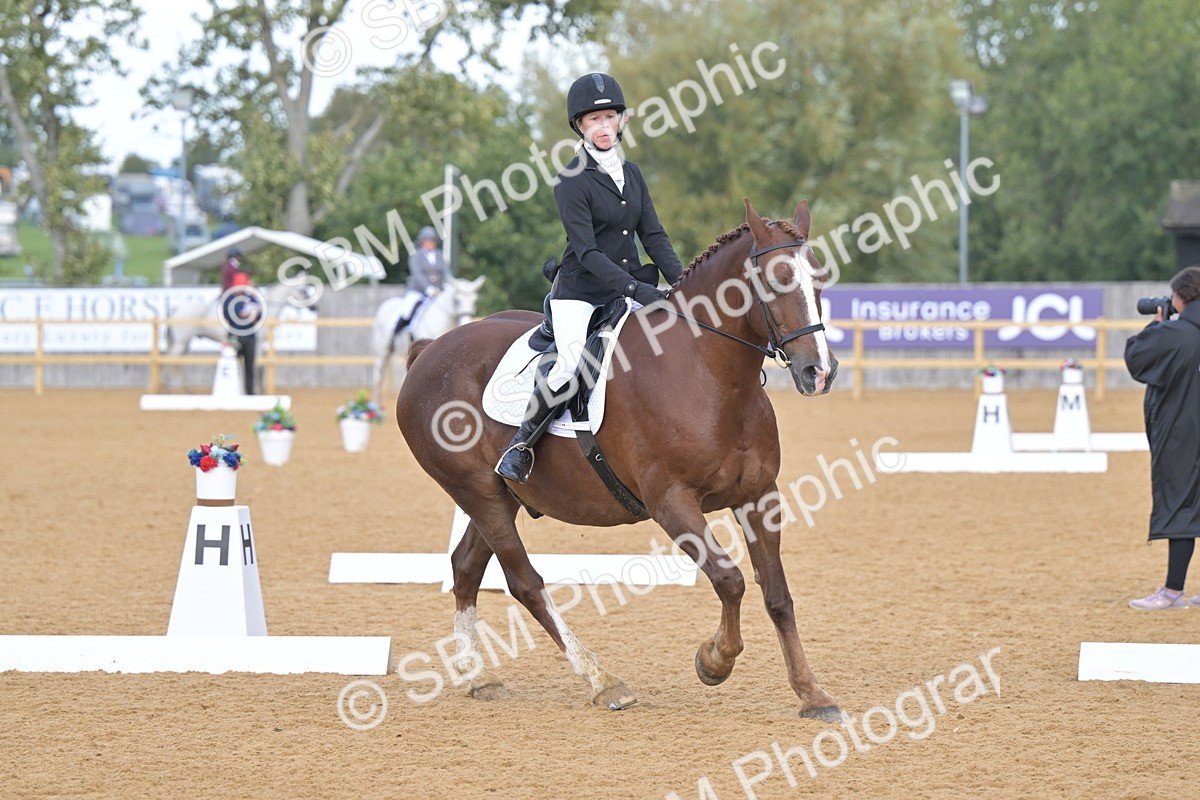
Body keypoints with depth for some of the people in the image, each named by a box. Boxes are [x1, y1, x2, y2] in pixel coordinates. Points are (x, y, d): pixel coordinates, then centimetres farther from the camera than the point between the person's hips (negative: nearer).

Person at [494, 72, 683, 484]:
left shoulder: (632, 174, 11)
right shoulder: (573, 182, -10)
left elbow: (653, 235, 8)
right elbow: (587, 252, -18)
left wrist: (681, 280, -8)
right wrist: (635, 289, -28)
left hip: (627, 288, 6)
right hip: (579, 291, -6)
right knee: (570, 363, -28)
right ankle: (521, 445, -10)